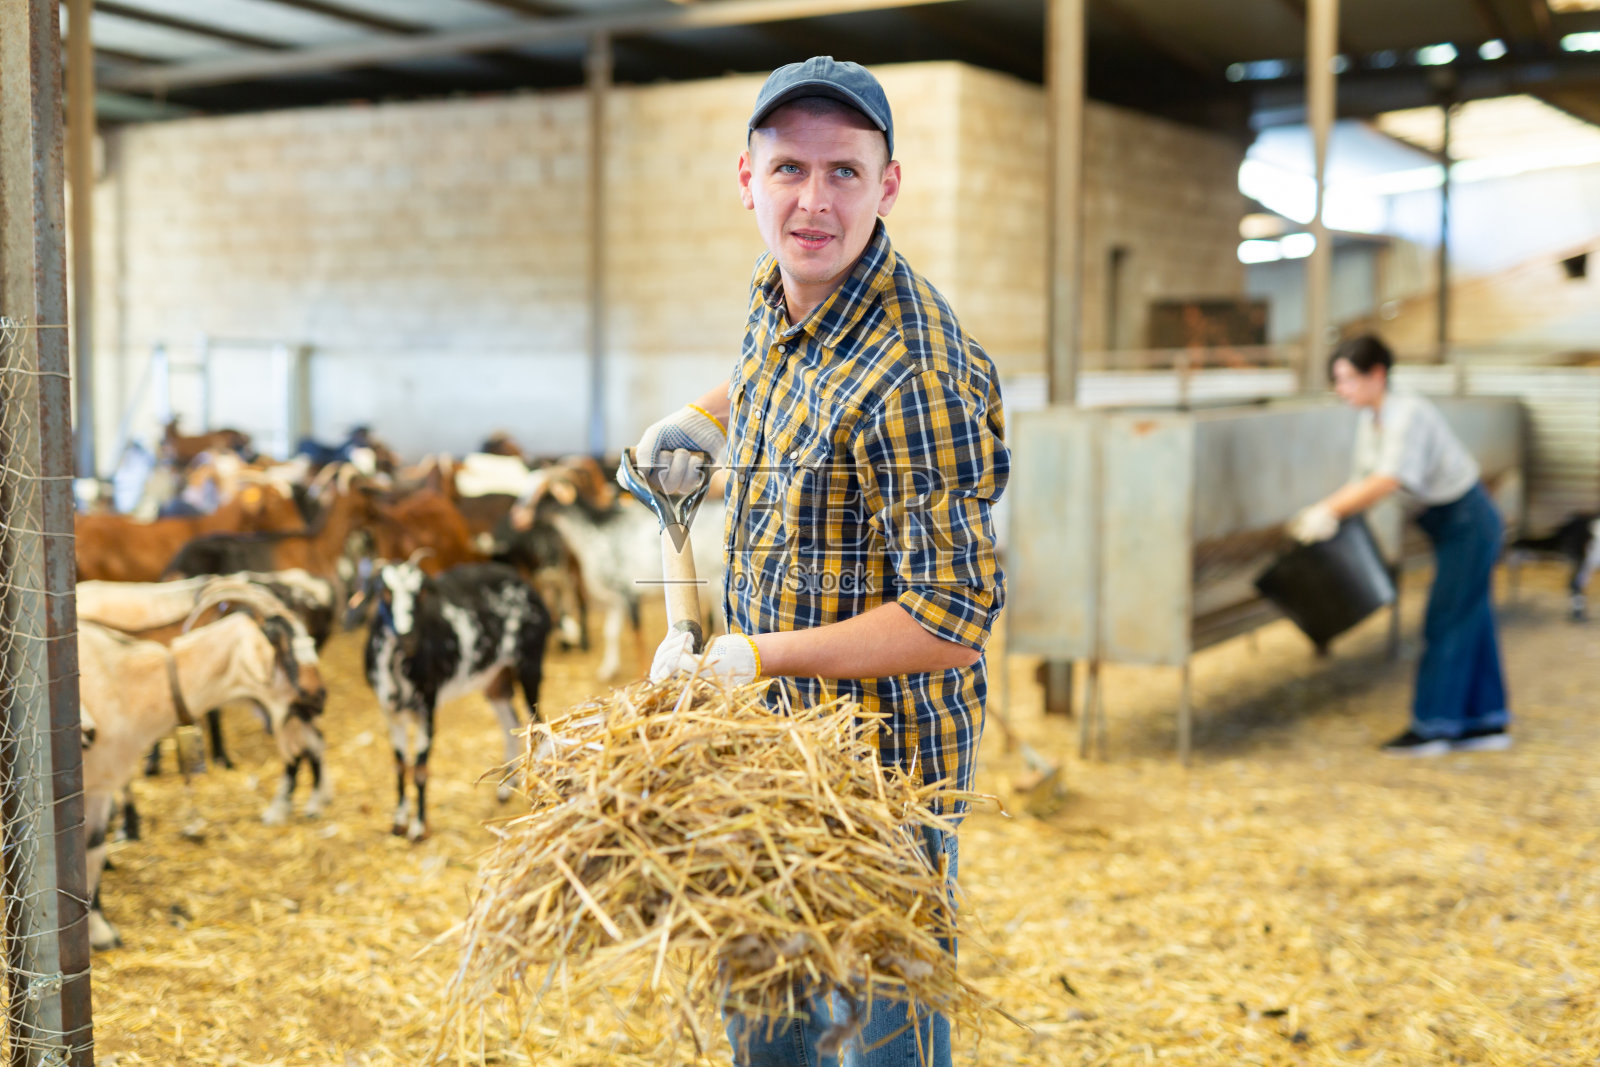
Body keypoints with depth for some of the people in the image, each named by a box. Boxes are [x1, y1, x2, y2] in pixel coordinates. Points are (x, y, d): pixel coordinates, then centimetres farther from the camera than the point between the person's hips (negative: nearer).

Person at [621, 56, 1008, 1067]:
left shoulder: (918, 374, -28)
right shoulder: (780, 291, 0)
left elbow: (951, 622, -27)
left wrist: (749, 656, -25)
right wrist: (704, 417, 9)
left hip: (880, 757, -9)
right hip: (779, 731, 9)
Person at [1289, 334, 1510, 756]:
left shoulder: (1408, 414, -25)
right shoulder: (1370, 421, 3)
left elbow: (1386, 482, -33)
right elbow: (1364, 481, 3)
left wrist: (1329, 511, -30)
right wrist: (1321, 514, -10)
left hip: (1467, 520, -9)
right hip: (1449, 522, 9)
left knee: (1448, 621, -4)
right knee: (1471, 622, 13)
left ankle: (1433, 725, 4)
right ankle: (1487, 722, 20)